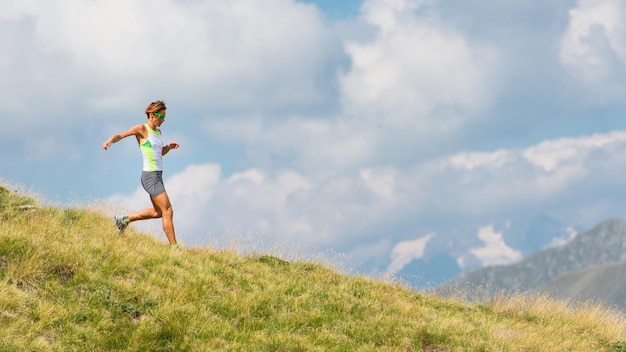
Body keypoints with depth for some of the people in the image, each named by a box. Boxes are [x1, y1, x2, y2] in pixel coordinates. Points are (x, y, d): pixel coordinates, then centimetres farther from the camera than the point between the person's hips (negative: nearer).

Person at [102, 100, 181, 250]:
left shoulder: (158, 131, 14)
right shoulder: (142, 128, -8)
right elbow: (120, 135, -11)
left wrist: (169, 147, 8)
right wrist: (109, 141, -31)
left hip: (157, 176, 9)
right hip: (150, 176, -9)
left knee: (158, 212, 19)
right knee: (168, 211, -8)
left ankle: (125, 219, 30)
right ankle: (174, 247, -4)